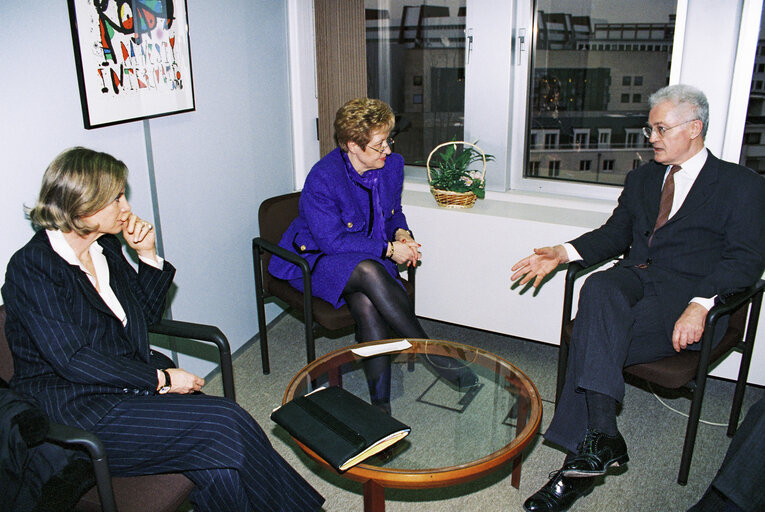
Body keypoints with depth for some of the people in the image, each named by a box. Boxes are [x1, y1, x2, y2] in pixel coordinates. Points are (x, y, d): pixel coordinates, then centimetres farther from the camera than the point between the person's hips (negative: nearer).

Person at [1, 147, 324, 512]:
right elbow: (72, 360, -20)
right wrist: (161, 379, -18)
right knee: (224, 423, -22)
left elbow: (148, 313, 17)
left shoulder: (105, 247, 8)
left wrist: (147, 255, 3)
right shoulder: (31, 267, -13)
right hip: (73, 409, -6)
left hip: (127, 383, 7)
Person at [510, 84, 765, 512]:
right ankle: (602, 435, -34)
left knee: (592, 337, -29)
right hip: (635, 280, 5)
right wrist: (563, 253, 1)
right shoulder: (642, 177, 23)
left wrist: (700, 305, -23)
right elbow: (615, 234, 19)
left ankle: (579, 463, -20)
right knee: (598, 288, -33)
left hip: (687, 296, -4)